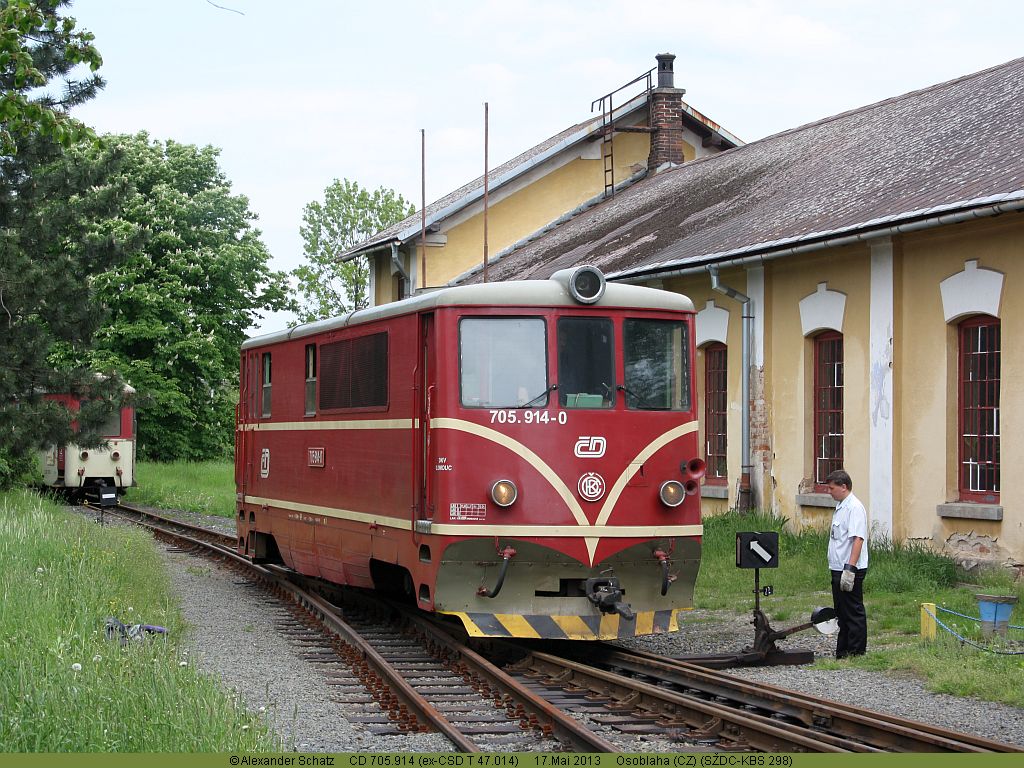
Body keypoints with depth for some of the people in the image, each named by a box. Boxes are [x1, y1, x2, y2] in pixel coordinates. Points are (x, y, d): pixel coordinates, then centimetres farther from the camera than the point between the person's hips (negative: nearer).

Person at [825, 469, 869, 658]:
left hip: (850, 571, -11)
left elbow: (857, 539, -23)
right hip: (838, 569, 11)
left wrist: (850, 569, -28)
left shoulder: (854, 508, -16)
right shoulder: (840, 507, 16)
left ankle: (856, 653, 1)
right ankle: (842, 653, 23)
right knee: (842, 613, 16)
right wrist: (838, 570, 19)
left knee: (853, 613, -4)